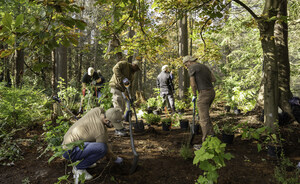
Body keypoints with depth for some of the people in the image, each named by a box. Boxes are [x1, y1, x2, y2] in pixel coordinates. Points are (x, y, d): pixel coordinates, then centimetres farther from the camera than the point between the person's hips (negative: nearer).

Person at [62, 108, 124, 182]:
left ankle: (80, 160, 16)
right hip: (69, 152, -9)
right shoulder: (102, 132, -25)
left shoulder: (98, 110, -7)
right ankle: (79, 168, -9)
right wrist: (115, 158, 9)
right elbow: (106, 150, -9)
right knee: (102, 148, -32)